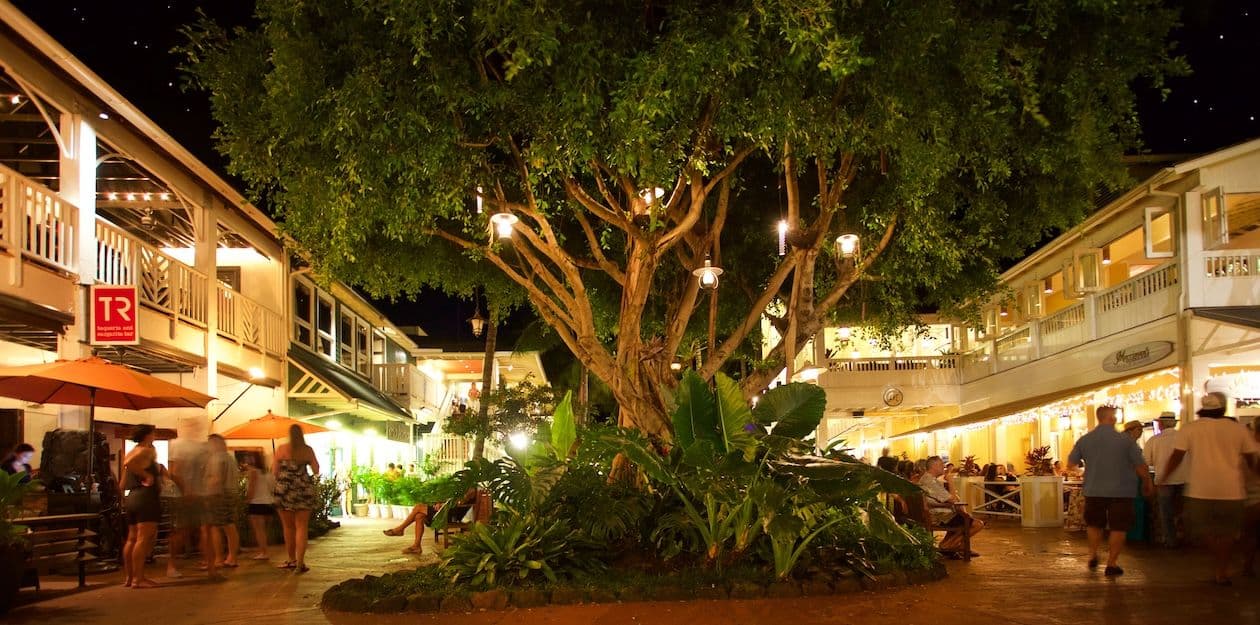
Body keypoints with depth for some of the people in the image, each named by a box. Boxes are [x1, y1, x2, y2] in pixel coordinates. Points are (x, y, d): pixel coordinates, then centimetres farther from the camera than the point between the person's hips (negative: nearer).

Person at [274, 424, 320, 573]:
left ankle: (292, 560, 23)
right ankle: (300, 563, -7)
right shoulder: (308, 450, 0)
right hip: (304, 490, 0)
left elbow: (275, 472, 0)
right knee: (301, 527, 2)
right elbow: (316, 471, 3)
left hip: (285, 490, 0)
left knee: (289, 527, 14)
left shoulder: (281, 449, -2)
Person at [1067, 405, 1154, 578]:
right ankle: (1111, 564, 7)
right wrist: (1148, 484, 9)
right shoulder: (1125, 440, -12)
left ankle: (1093, 556, 21)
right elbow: (1141, 466, -8)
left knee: (1094, 524, 23)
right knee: (1118, 528, 7)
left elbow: (1071, 464, 4)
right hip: (1121, 491, -3)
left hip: (1094, 491, 3)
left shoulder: (1084, 440, -3)